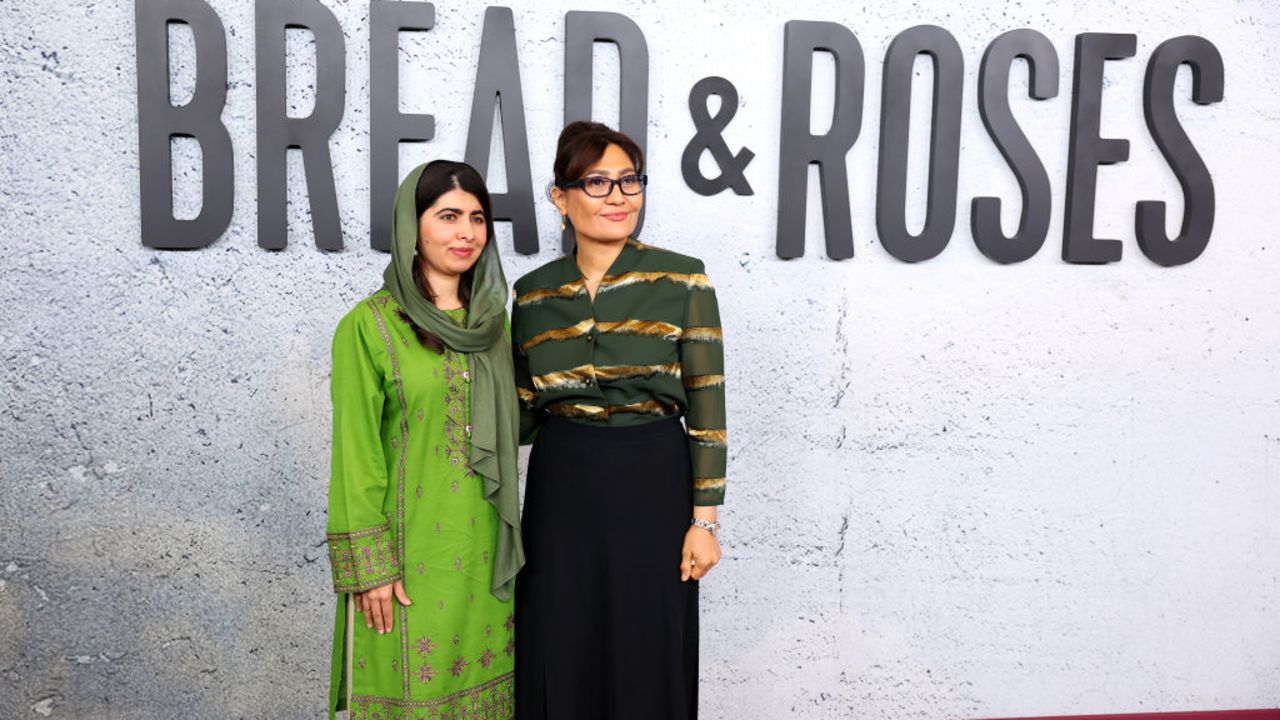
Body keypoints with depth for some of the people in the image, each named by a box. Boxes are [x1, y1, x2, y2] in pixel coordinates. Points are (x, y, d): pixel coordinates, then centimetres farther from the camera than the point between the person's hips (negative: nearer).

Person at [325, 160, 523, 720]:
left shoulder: (492, 319, 7)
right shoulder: (369, 326, -9)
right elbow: (356, 454, -9)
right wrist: (369, 568, -11)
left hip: (485, 545, 5)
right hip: (409, 544, -5)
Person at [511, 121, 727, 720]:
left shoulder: (682, 280, -5)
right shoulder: (533, 293, 4)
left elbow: (707, 404, -5)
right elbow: (523, 408, 11)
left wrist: (704, 519, -7)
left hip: (653, 485, -2)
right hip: (560, 488, 3)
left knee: (645, 664, 7)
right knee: (560, 663, 11)